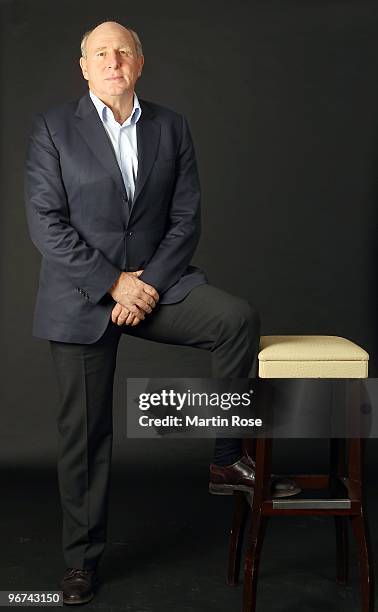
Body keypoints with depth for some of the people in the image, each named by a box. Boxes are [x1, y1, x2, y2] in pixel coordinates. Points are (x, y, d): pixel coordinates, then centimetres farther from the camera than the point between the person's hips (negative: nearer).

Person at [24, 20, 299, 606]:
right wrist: (113, 283, -15)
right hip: (82, 295, -2)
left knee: (238, 318, -24)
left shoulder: (171, 127, 6)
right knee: (85, 432, 3)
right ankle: (82, 556, 21)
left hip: (155, 280, 2)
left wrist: (150, 283, -13)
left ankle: (229, 461, -8)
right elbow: (46, 223, -8)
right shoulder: (53, 128, -1)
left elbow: (186, 218, 2)